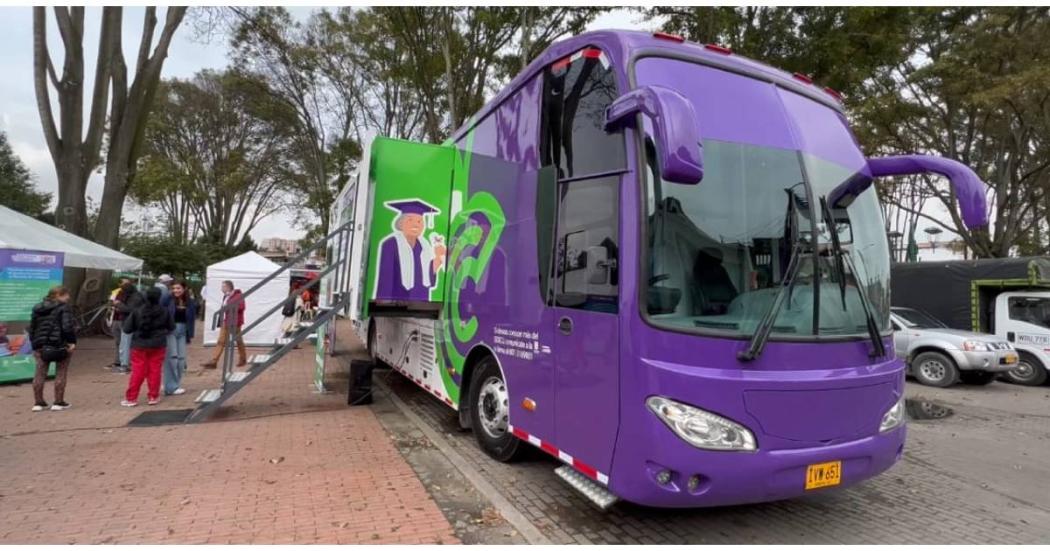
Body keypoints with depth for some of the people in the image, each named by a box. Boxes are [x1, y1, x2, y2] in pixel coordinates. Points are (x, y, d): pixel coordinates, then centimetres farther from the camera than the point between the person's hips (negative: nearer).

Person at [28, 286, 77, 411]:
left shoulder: (37, 308, 13)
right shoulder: (63, 307, -8)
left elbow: (32, 328, 15)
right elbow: (67, 327, -18)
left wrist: (35, 344, 19)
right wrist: (72, 341, -12)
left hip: (40, 345, 6)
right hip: (60, 344, -6)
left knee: (40, 374, 12)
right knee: (61, 374, 3)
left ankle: (38, 402, 18)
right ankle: (59, 402, 6)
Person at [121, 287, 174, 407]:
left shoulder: (137, 312, -8)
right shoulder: (164, 311, -7)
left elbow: (127, 329, -5)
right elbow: (171, 327, 4)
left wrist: (137, 329, 15)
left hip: (140, 345, 0)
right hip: (157, 345, 0)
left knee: (137, 372, 6)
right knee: (154, 371, 6)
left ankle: (131, 398, 10)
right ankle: (153, 396, 10)